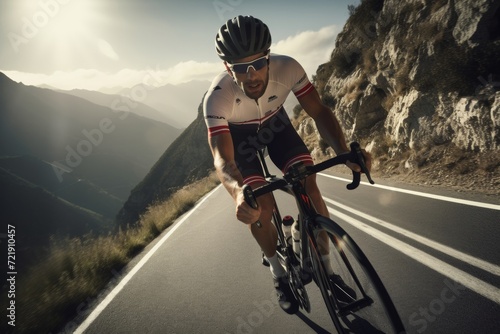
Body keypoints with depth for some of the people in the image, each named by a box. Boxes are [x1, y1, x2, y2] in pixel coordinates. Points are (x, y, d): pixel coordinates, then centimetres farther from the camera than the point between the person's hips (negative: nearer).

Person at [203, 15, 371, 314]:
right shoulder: (217, 98, -37)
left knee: (310, 189, -14)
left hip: (275, 124, 2)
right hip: (239, 136, -2)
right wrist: (239, 191, -64)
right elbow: (222, 158, -42)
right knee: (261, 208, -15)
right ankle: (279, 274, 12)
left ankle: (326, 269, 5)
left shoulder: (287, 68, -31)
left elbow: (319, 111, -25)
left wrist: (345, 153, -42)